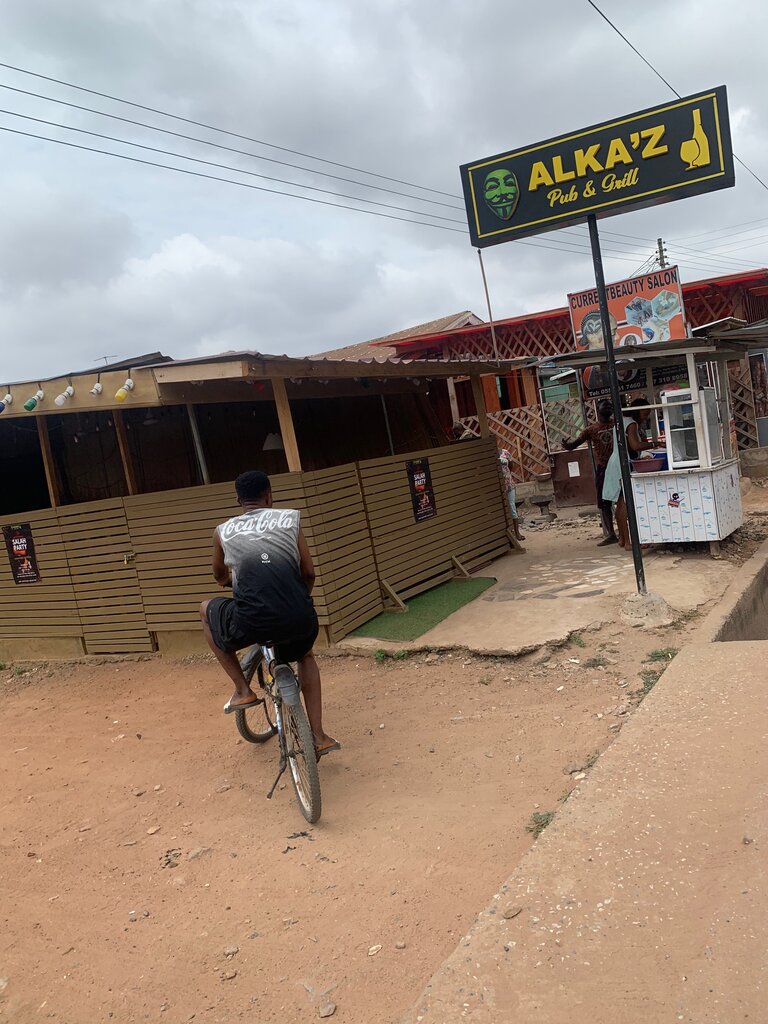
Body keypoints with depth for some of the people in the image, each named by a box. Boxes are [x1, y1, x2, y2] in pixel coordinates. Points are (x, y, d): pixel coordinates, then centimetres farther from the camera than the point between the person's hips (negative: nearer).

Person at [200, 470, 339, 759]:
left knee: (207, 610, 31)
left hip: (252, 623, -1)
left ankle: (242, 689, 26)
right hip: (301, 620, 2)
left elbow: (219, 576, 34)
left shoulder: (223, 531, 15)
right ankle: (319, 736, 28)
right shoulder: (290, 519, 14)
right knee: (305, 656, 37)